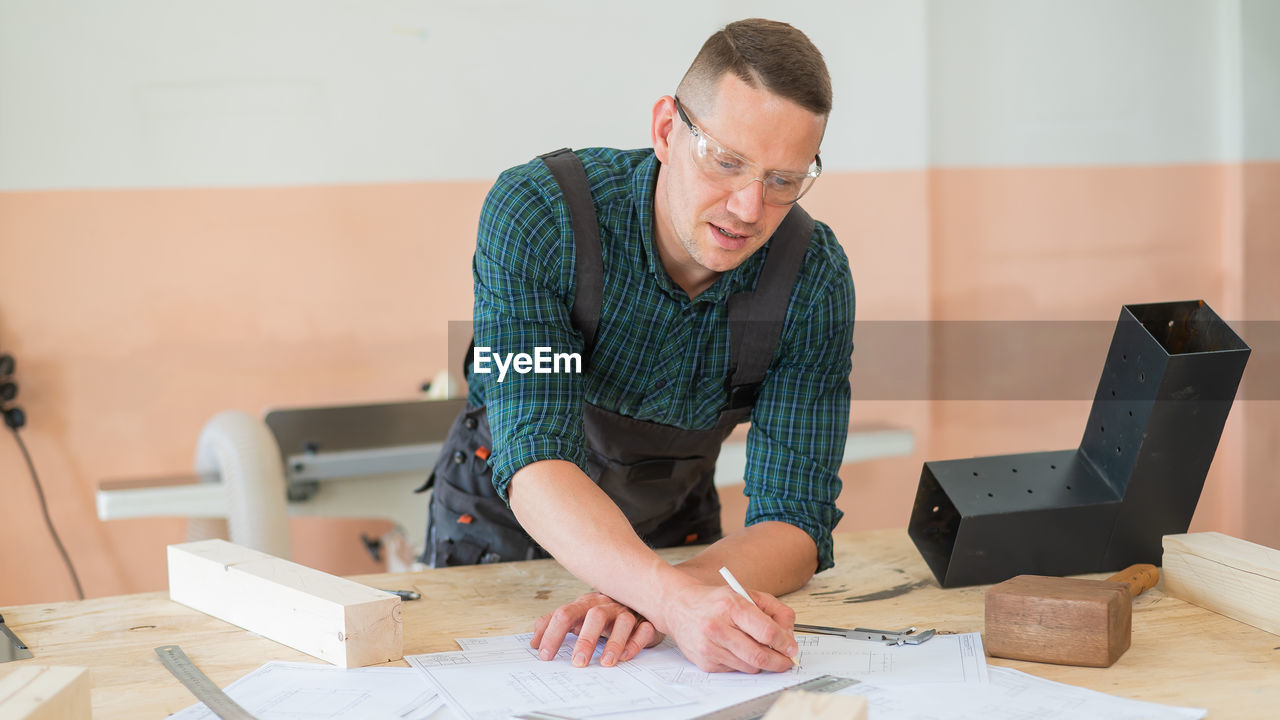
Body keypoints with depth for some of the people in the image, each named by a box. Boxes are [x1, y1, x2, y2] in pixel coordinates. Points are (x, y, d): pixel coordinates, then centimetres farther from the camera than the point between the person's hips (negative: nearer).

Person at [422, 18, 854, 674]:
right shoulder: (536, 212, -26)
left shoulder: (814, 279, -19)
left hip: (672, 538, 2)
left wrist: (661, 604, -40)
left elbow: (795, 521, -19)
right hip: (504, 526, -2)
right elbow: (535, 461, -33)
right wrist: (673, 593, -51)